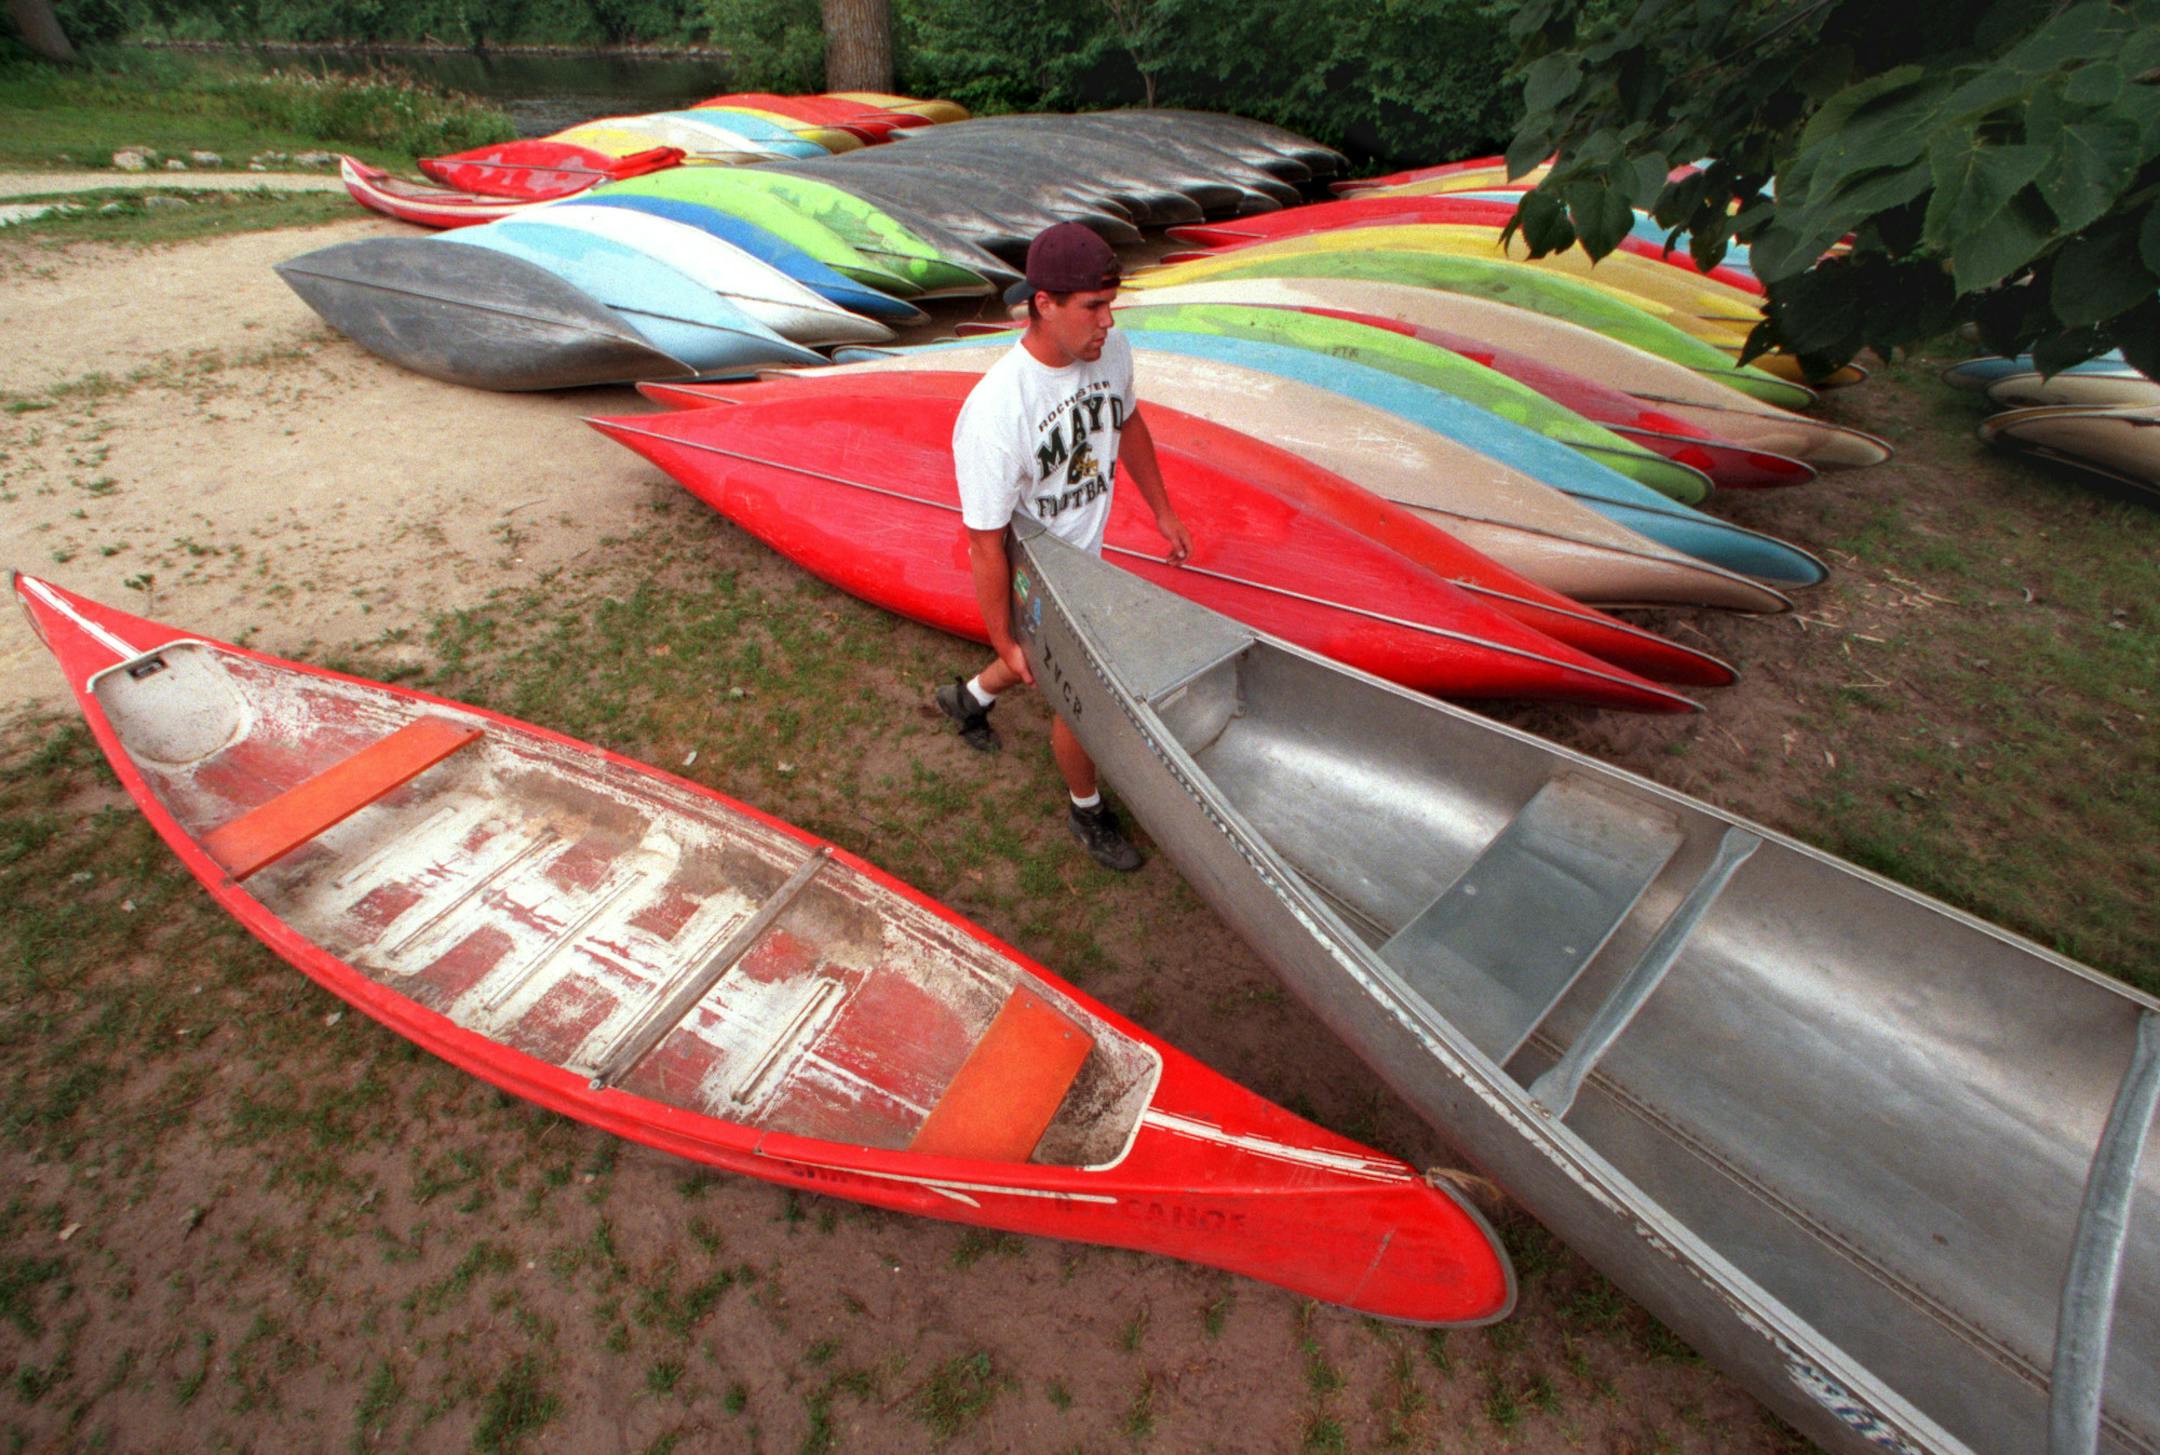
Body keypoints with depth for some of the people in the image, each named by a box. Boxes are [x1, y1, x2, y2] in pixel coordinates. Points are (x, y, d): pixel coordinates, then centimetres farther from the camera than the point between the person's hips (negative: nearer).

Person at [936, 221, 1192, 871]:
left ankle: (969, 698, 59)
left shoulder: (1111, 351, -13)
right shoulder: (994, 414, -35)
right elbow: (986, 543, -27)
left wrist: (1162, 510, 16)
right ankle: (1088, 811, 39)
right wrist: (1004, 640, -18)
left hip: (1084, 556, 7)